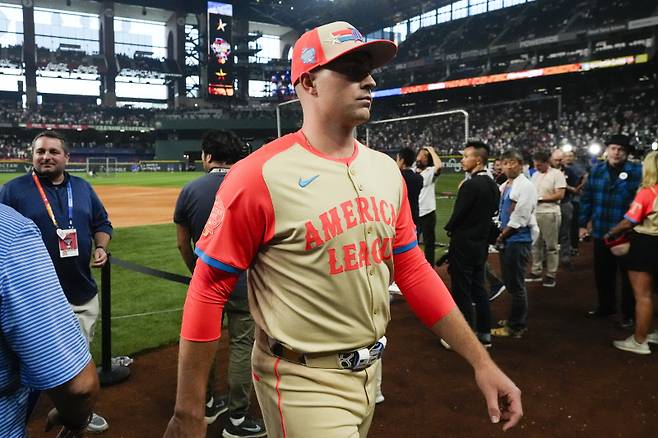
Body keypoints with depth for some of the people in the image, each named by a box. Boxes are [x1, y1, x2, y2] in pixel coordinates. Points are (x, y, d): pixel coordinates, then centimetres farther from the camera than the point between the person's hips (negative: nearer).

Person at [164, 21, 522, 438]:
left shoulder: (386, 171, 1)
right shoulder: (260, 175, -19)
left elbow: (413, 270, 5)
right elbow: (209, 288, -15)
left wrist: (481, 360, 2)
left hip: (369, 370, 7)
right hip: (304, 383, -6)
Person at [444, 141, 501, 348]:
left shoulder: (470, 185, -20)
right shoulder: (492, 185, 6)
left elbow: (457, 215, -18)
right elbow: (492, 212, 11)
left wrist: (449, 228, 2)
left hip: (464, 244, -9)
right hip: (481, 243, 9)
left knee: (462, 292, 2)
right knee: (479, 289, 16)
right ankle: (484, 334, 25)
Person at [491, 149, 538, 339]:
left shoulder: (525, 186, -13)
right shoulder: (504, 187, 12)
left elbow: (519, 218, -18)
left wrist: (502, 235, -12)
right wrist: (500, 236, 4)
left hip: (519, 239, -8)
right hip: (506, 238, 8)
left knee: (516, 284, -1)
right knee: (510, 282, 16)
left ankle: (516, 326, 9)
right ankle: (517, 319, 30)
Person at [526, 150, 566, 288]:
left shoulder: (557, 174, -7)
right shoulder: (534, 175, 14)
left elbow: (560, 195, -14)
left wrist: (541, 198, -14)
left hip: (550, 213, -7)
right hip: (535, 213, 7)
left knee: (551, 246, 2)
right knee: (536, 244, 11)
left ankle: (551, 275, 9)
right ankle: (536, 272, 21)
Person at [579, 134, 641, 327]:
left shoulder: (637, 171, -8)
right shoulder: (596, 170, 4)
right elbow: (587, 198, 6)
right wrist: (583, 223, 4)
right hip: (601, 232, 4)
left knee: (628, 275, 10)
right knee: (602, 273, 16)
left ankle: (629, 314, 23)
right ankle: (605, 306, 34)